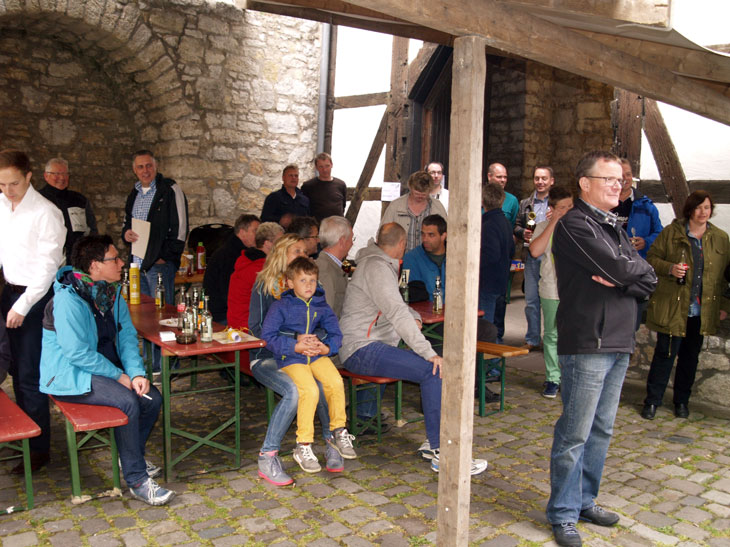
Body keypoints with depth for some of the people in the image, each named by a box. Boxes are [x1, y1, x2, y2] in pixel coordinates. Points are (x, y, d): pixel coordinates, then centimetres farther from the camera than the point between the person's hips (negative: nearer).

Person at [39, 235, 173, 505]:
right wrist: (119, 376, -18)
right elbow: (77, 353, -24)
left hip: (105, 369, 8)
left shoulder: (112, 291, 4)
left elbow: (127, 336, 4)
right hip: (68, 375, -8)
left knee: (152, 397, -9)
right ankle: (136, 479, -17)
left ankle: (131, 456, 16)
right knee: (127, 401, -29)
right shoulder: (68, 300, -22)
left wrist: (136, 373, -11)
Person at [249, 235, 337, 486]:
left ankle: (332, 444, -11)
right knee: (293, 391, -33)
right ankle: (267, 458, -20)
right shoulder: (264, 284, 0)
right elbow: (256, 327, -6)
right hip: (267, 357, -3)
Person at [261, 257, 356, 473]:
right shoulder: (281, 307, -5)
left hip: (318, 354, 4)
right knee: (310, 390, -27)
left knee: (336, 382, -21)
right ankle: (303, 446, -13)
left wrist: (327, 348, -13)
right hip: (291, 358, -4)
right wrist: (296, 346, -18)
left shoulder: (321, 307, 8)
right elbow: (267, 336, -10)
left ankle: (338, 432, 2)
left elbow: (335, 333, 9)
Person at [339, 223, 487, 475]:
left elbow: (396, 304, 32)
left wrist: (414, 316, 10)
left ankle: (435, 442, -1)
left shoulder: (382, 265, 20)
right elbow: (397, 313, -23)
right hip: (362, 350, -10)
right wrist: (429, 353, -25)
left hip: (375, 346, 10)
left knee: (440, 367, -1)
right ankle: (441, 453, -19)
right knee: (433, 370, -23)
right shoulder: (376, 267, -13)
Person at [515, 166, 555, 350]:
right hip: (532, 257, 4)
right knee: (531, 300, 8)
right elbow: (517, 226, 16)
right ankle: (532, 340, 18)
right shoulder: (525, 203, 13)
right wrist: (523, 233, -5)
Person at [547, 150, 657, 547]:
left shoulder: (614, 228, 17)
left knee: (601, 430, 16)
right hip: (586, 343, -9)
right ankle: (563, 515, 9)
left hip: (618, 343, 9)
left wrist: (622, 279, -11)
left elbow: (648, 280, 8)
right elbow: (619, 268, -20)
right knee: (575, 433, -2)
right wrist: (634, 267, 1)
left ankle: (585, 501, 29)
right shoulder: (574, 224, -10)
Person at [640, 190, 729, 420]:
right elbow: (652, 259, 2)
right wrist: (670, 268, -17)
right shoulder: (671, 232, -1)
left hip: (703, 312, 3)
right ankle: (652, 401, 10)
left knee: (690, 356, 12)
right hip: (671, 307, -3)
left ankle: (682, 401, 26)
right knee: (665, 354, -1)